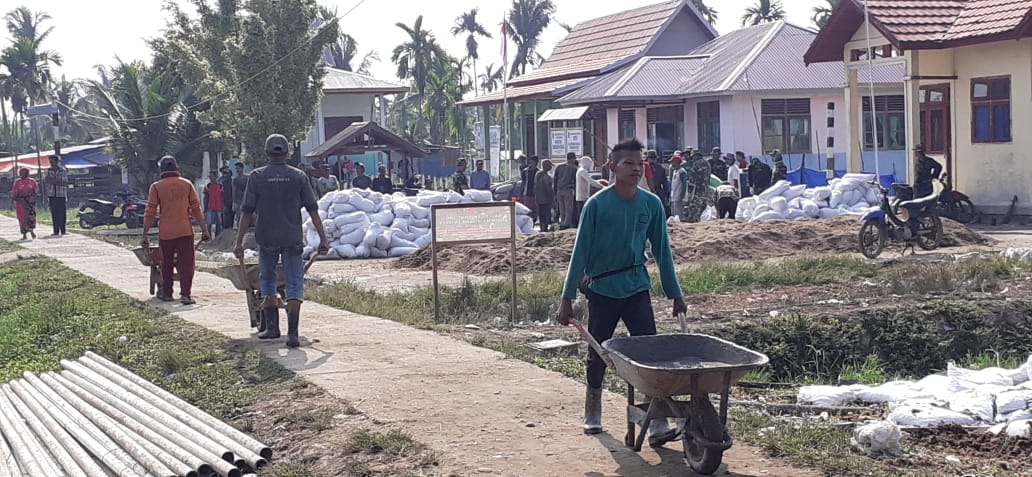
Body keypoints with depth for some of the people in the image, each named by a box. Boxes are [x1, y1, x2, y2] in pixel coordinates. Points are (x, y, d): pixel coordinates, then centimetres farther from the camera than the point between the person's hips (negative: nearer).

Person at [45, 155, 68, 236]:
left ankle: (63, 230, 2)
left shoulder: (63, 171, -1)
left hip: (61, 195, -3)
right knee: (54, 214, 0)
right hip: (52, 195, 3)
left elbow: (65, 183, -7)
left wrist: (55, 182, -18)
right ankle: (56, 231, 2)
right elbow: (46, 182, 5)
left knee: (62, 213, -4)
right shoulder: (49, 171, 9)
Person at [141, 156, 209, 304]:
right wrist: (204, 229, 7)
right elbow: (196, 209, 3)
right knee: (186, 264, 0)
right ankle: (185, 294, -7)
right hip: (185, 231, 0)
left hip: (166, 232, 0)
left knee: (166, 264, 14)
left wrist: (145, 235, 2)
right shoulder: (187, 184, 3)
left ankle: (166, 293, 22)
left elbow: (150, 213, -2)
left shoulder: (156, 187, -1)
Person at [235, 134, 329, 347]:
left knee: (267, 281, 18)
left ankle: (272, 327, 19)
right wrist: (323, 238, 3)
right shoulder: (298, 176, 1)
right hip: (293, 239, 0)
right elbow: (313, 209, -1)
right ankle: (292, 333, -8)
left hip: (267, 239, 0)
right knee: (294, 284, 1)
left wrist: (239, 242, 2)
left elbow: (247, 212, -3)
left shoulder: (257, 176, 0)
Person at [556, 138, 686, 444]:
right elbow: (581, 252, -7)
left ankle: (658, 425, -11)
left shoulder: (651, 204, -2)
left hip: (637, 289, 2)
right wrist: (568, 298, -6)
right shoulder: (597, 205, -11)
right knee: (598, 354, 11)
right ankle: (592, 413, 32)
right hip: (602, 290, -2)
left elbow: (662, 250, 6)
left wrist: (675, 294, 8)